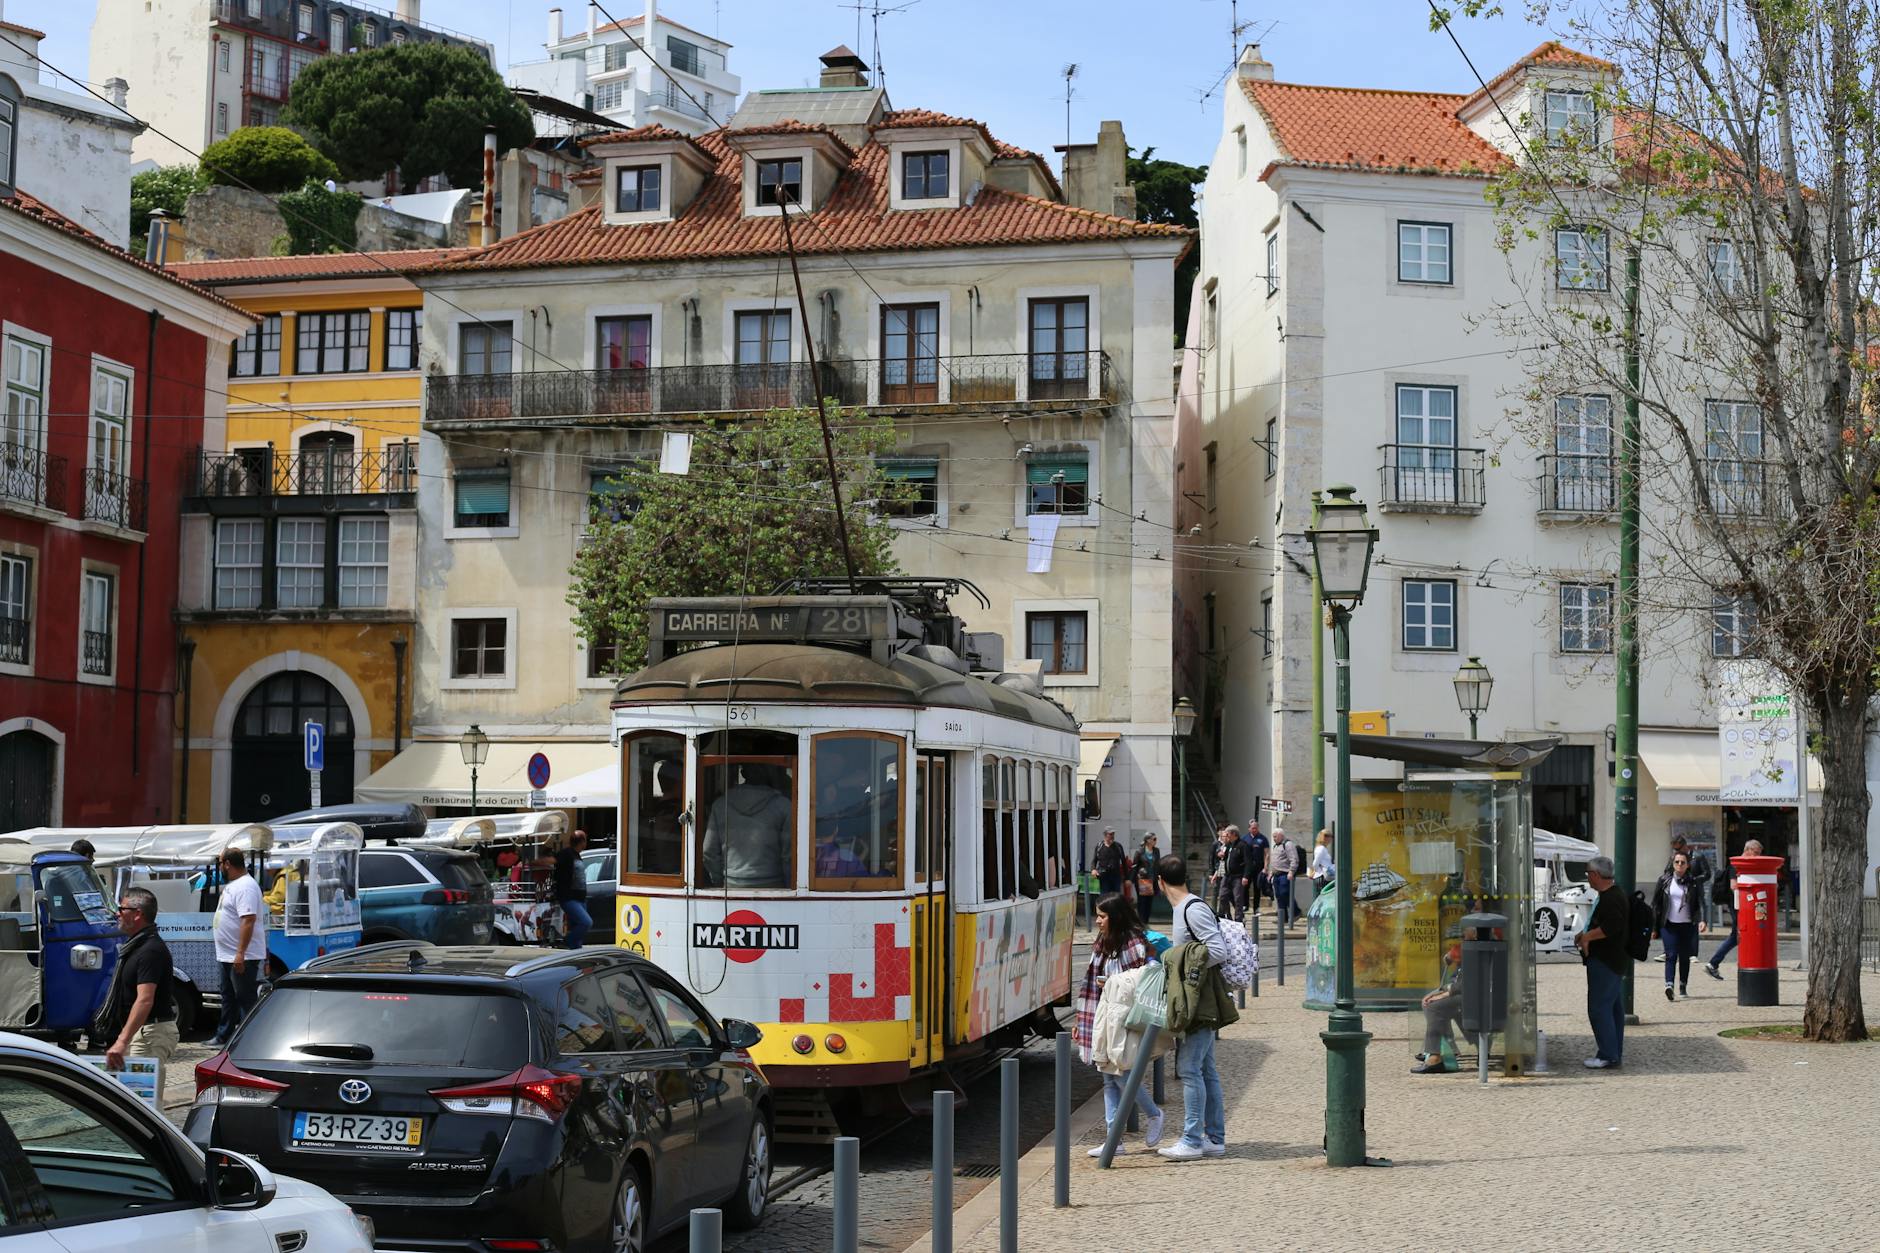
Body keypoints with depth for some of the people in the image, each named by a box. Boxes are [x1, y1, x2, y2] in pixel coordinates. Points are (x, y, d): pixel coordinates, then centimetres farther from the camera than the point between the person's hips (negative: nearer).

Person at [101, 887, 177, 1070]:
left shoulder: (150, 950, -18)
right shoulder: (136, 945, 17)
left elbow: (145, 1000, -29)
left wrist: (122, 1041, -37)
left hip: (151, 1033, -11)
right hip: (141, 1030, 11)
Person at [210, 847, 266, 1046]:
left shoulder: (245, 886, -20)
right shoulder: (233, 885, 15)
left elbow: (248, 920, -28)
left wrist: (240, 953, -31)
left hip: (243, 958, -11)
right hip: (229, 955, 11)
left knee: (245, 1000, -6)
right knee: (229, 998, 20)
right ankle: (223, 1036, 31)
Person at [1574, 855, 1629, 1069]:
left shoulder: (1611, 899, -18)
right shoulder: (1614, 895, 17)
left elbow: (1611, 927, -30)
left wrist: (1587, 936, -18)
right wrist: (1585, 934, 16)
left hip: (1605, 963, -11)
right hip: (1614, 961, 11)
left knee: (1599, 1008, -10)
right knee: (1614, 1008, 14)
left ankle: (1608, 1057, -9)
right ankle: (1615, 1053, 19)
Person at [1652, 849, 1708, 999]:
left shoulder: (1694, 882, 2)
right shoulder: (1664, 880, 3)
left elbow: (1700, 903, -5)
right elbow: (1655, 904, 5)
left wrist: (1702, 920, -23)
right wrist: (1654, 927, 3)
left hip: (1687, 925, 1)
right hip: (1669, 925, -1)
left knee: (1685, 957, 10)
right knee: (1671, 955, -13)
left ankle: (1683, 986, 25)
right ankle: (1668, 985, -25)